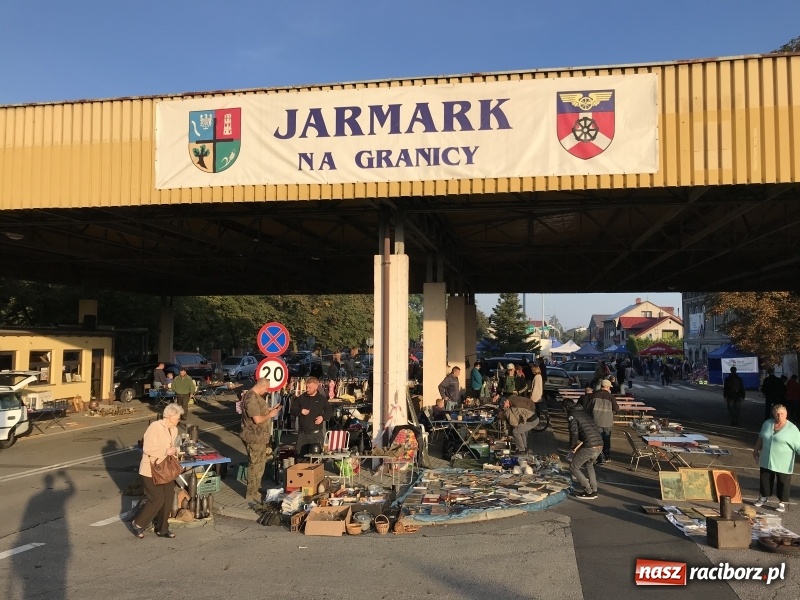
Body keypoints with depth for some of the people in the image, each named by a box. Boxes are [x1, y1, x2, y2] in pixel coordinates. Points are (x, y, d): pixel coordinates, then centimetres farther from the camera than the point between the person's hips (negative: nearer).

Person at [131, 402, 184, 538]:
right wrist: (166, 451, -22)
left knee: (168, 499, 8)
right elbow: (147, 449, -23)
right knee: (157, 500, -6)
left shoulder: (174, 429, 6)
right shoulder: (155, 427, -18)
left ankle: (162, 529, 23)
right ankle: (138, 524, 16)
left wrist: (174, 450, -2)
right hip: (151, 471, -8)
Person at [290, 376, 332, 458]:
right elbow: (292, 410, 8)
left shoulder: (322, 399, 4)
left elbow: (330, 411, 11)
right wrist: (300, 411, -12)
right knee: (300, 454, 4)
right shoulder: (301, 398, 5)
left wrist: (323, 417, -7)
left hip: (317, 433, -1)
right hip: (302, 432, 1)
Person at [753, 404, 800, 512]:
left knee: (783, 483, 5)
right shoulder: (767, 423, 2)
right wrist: (756, 450, 18)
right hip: (766, 461, 4)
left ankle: (782, 503, 18)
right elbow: (761, 438, 14)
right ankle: (763, 498, 29)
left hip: (783, 464, -4)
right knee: (765, 479, 13)